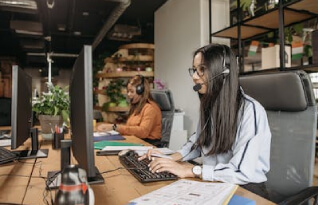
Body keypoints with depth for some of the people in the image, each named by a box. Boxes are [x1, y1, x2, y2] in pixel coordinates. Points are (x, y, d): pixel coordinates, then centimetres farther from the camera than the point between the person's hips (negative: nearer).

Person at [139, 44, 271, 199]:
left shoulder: (250, 110, -19)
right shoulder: (209, 105, 3)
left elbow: (243, 171, -23)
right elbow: (198, 142, 16)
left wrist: (190, 170, -22)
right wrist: (173, 158, 0)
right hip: (214, 184, 6)